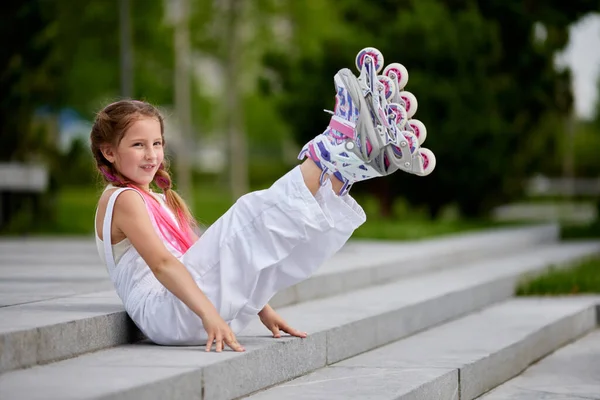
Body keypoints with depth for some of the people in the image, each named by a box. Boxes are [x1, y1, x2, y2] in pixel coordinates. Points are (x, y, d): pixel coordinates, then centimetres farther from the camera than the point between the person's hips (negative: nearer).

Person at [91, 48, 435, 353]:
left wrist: (261, 308, 17)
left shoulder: (165, 201, 28)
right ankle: (337, 146, -25)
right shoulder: (122, 200, -2)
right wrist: (209, 314, -30)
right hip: (167, 313, -8)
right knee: (251, 218, -23)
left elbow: (214, 260, 25)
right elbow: (162, 264, -17)